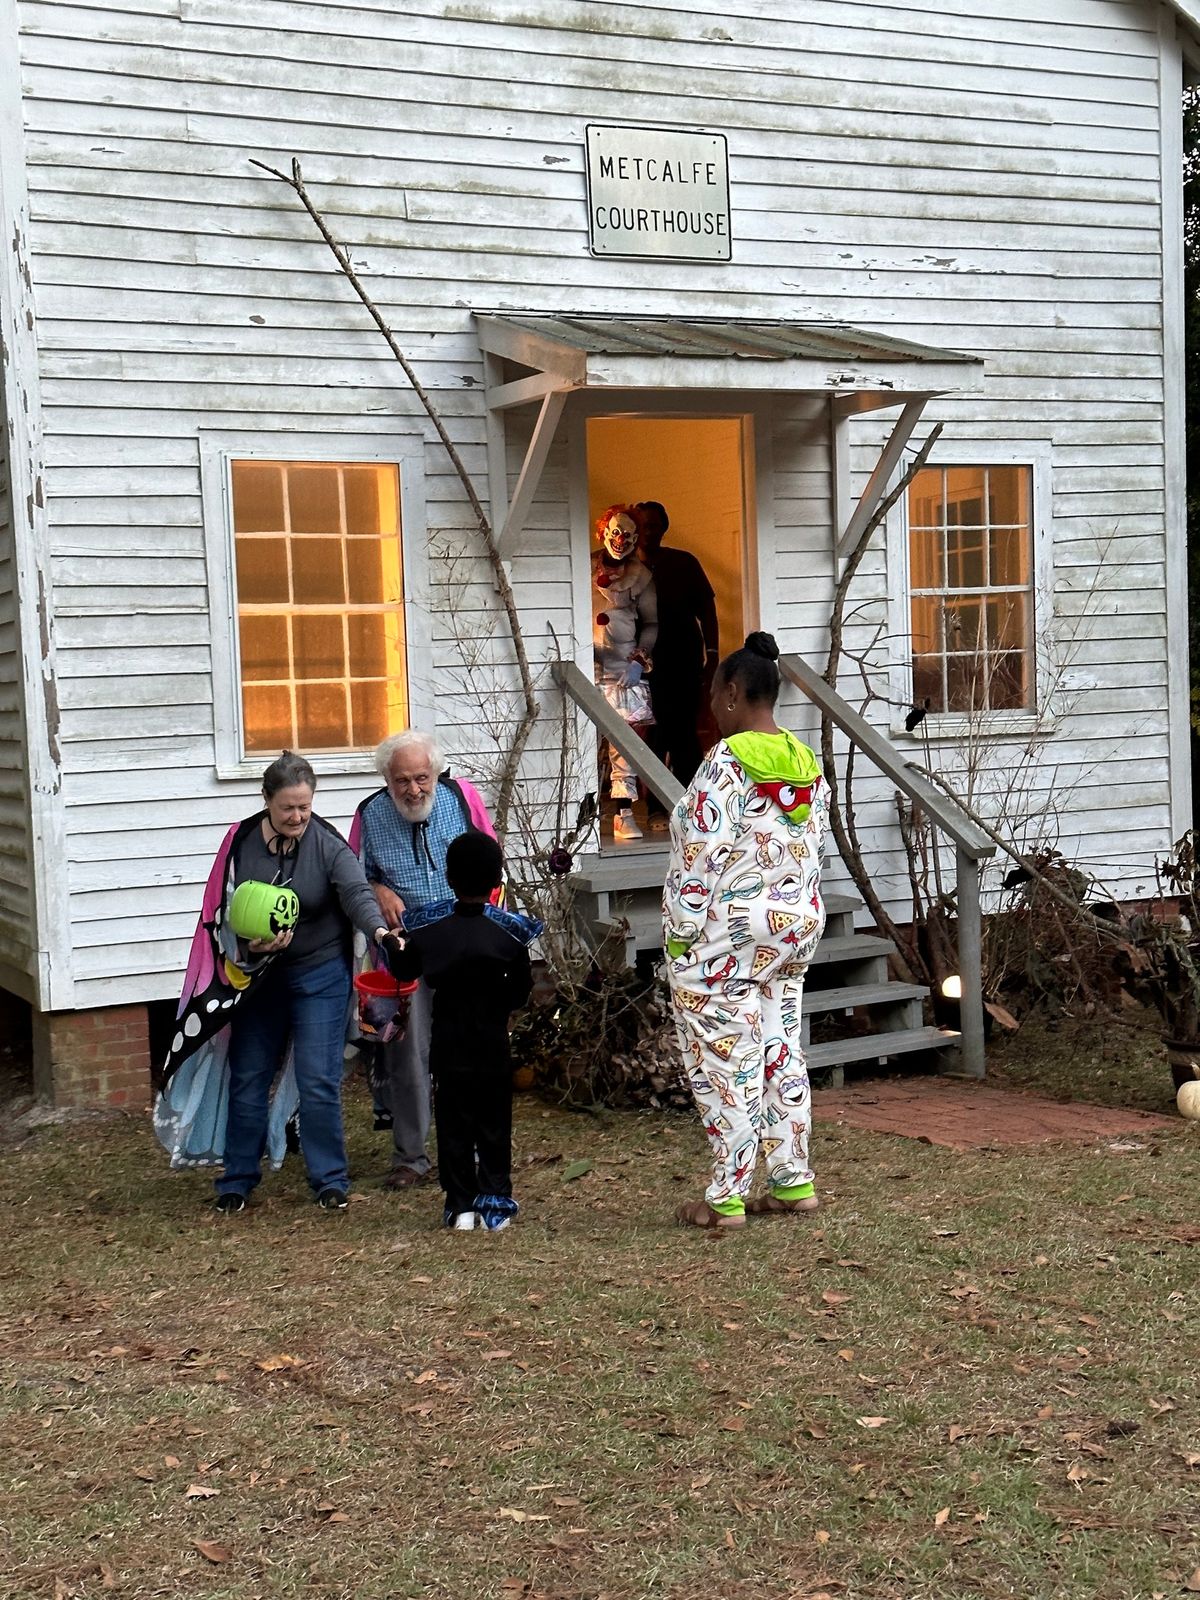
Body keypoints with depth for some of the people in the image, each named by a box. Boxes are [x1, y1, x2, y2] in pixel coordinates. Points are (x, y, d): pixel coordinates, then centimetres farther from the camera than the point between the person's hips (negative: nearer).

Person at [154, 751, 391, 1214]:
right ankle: (237, 1180, 22)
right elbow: (221, 910, 0)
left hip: (319, 976, -3)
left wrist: (377, 929, -48)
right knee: (247, 1080, 9)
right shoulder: (240, 842, -4)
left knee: (318, 1082, -5)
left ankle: (330, 1180, 9)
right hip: (254, 979, 3)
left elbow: (357, 892, -28)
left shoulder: (328, 846, -12)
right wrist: (249, 945, -19)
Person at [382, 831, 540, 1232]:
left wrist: (390, 942, 28)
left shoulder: (428, 928, -7)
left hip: (447, 1044, 1)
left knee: (453, 1124, 8)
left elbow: (404, 970, 9)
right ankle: (494, 1202, 8)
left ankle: (460, 1204, 8)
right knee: (493, 1124, 9)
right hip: (493, 1044, -1)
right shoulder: (510, 930, -10)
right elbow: (521, 991, -3)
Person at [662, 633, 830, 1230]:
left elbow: (701, 856, -19)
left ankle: (726, 1197, 4)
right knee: (782, 1054, 14)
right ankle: (794, 1182, 20)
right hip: (794, 929, 8)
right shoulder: (808, 765, 7)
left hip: (726, 939, -8)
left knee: (726, 1062, -1)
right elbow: (812, 853, 12)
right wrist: (797, 924, 19)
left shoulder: (726, 762, -17)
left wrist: (682, 934, -13)